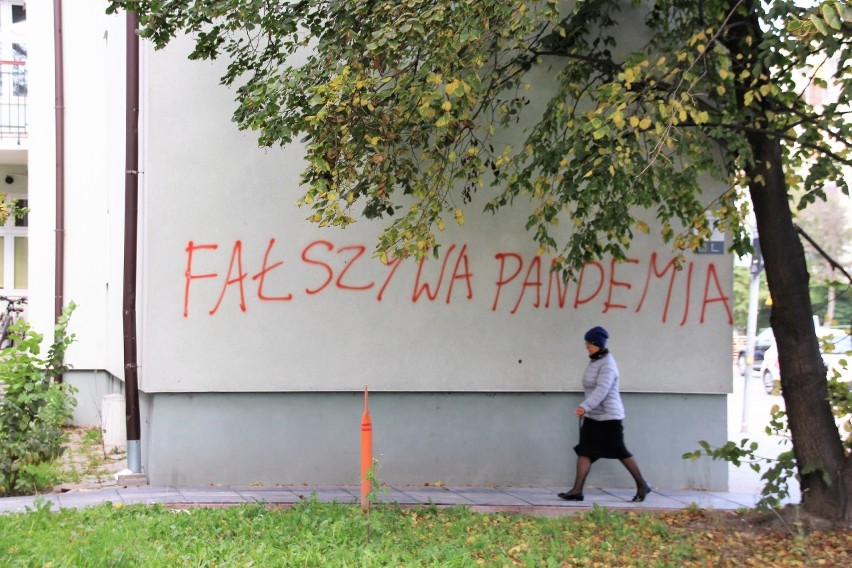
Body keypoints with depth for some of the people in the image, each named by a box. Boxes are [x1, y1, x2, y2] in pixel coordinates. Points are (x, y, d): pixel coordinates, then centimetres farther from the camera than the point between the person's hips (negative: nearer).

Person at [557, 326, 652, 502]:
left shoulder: (607, 365, -18)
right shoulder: (595, 361, 12)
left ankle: (642, 486, 17)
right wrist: (586, 409, 20)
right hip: (593, 417, 9)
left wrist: (585, 407, -43)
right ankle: (577, 490, -5)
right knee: (584, 451, -1)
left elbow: (602, 390, -32)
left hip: (609, 417, -9)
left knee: (620, 452, 2)